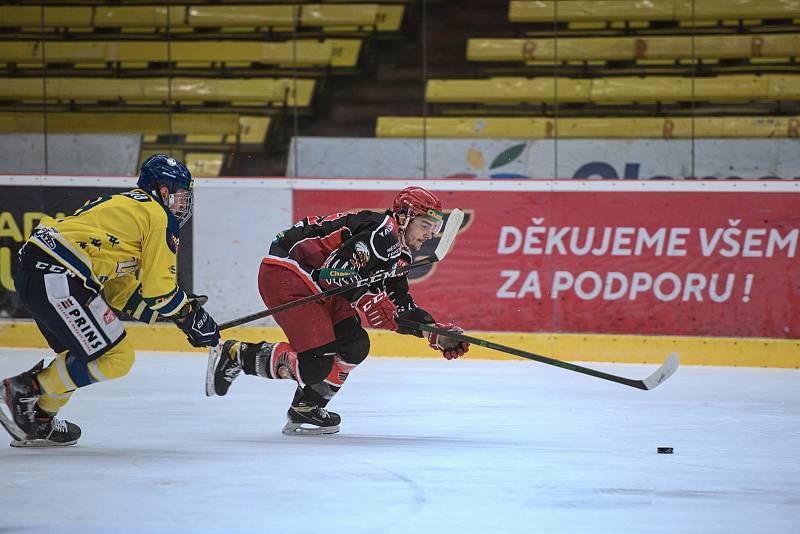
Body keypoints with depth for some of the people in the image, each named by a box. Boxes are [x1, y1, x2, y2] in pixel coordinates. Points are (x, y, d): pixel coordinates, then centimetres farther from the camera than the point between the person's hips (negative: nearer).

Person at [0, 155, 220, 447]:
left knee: (85, 353, 23)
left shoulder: (123, 205, 29)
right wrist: (190, 317, 10)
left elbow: (121, 291, 29)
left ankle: (38, 422, 20)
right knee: (115, 358, -6)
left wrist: (180, 312, 25)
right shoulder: (159, 216, 0)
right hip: (58, 280, -10)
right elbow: (159, 286, -4)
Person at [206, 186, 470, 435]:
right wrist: (368, 300, -25)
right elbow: (337, 268, -25)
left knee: (354, 346, 6)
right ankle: (236, 355, -4)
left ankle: (306, 408, 13)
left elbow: (400, 307, 18)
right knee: (317, 360, -17)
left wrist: (437, 334, 9)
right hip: (284, 273, -11)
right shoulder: (381, 232, -16)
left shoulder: (398, 253, 16)